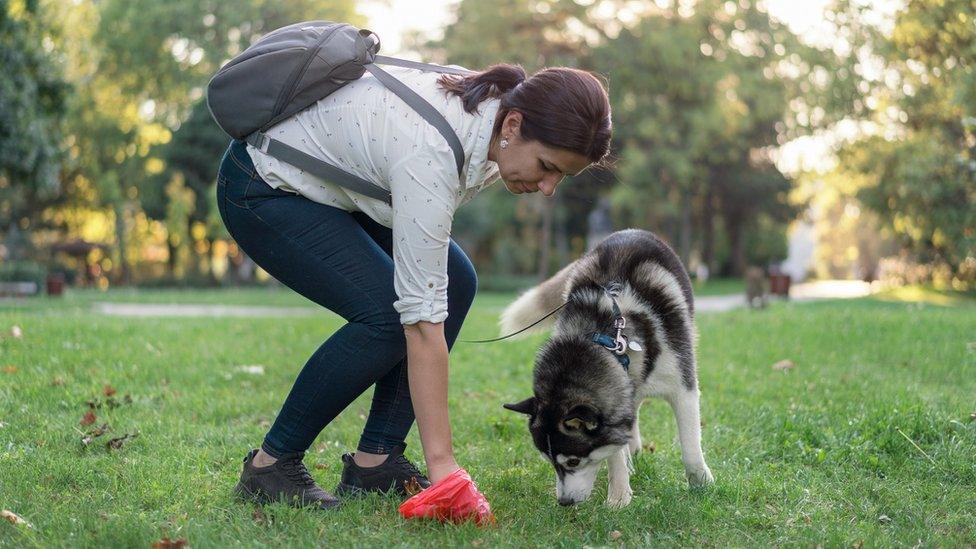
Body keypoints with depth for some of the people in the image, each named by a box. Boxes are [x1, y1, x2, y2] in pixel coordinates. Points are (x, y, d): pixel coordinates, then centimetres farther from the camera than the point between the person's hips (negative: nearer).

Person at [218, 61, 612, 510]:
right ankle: (271, 463, -5)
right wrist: (441, 462, -34)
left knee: (455, 283, -5)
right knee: (387, 314, -22)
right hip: (262, 187, -9)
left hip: (330, 182, 9)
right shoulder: (431, 153, -37)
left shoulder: (495, 106, -13)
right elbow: (422, 320, -36)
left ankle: (375, 460, 2)